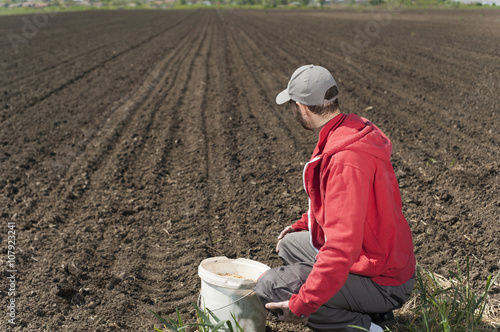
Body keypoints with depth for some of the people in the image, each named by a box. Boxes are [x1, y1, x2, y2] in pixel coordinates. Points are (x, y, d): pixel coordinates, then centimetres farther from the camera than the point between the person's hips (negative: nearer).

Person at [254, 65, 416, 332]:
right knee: (290, 245, 23)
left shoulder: (347, 159, -30)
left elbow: (343, 244, -33)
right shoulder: (353, 131, 3)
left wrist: (301, 305, -27)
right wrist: (303, 225, 17)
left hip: (380, 283, -10)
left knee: (268, 288, -14)